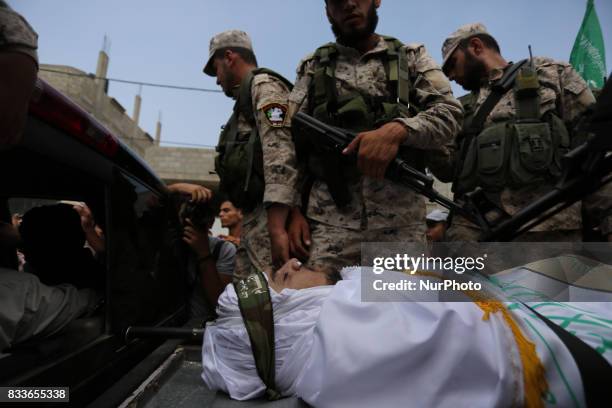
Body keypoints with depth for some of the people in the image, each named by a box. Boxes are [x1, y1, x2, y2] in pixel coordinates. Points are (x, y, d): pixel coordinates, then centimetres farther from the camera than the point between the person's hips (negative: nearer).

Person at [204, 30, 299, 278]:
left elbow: (280, 153, -17)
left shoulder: (263, 85, 0)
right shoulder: (250, 96, 30)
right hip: (254, 220, 10)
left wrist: (276, 228, -26)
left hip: (270, 216, -10)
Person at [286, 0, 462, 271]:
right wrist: (293, 210, -2)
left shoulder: (412, 57, 15)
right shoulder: (312, 67, 16)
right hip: (328, 221, 0)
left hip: (402, 219, 1)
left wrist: (397, 130, -17)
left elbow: (449, 113, 3)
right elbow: (288, 142, 9)